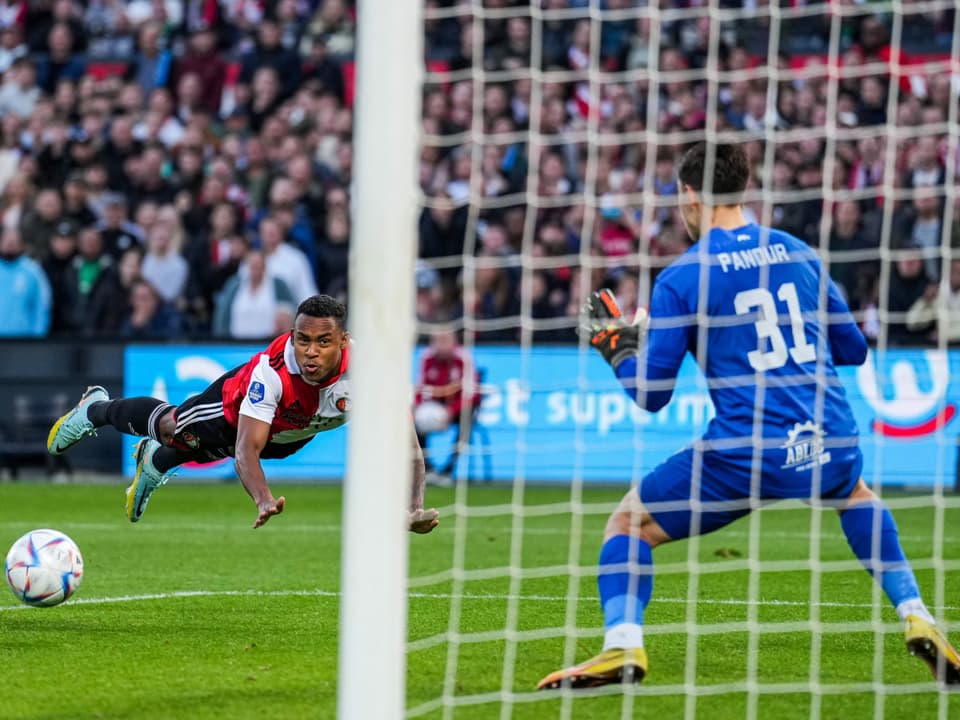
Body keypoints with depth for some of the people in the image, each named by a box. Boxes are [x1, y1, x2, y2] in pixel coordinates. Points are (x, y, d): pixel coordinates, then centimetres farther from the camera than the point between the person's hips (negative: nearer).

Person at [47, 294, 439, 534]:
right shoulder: (273, 368, -47)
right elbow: (246, 448, -48)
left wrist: (415, 508, -63)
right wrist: (263, 499, -68)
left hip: (293, 433, 2)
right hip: (241, 402, -2)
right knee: (170, 428, 26)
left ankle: (155, 463, 64)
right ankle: (95, 408, 58)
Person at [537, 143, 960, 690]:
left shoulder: (681, 279, -2)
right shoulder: (799, 253, 11)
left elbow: (651, 394, 0)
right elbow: (853, 349, 20)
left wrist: (617, 346, 18)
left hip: (747, 454, -5)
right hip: (830, 446, 5)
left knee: (629, 523, 11)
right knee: (857, 496, 39)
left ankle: (623, 649, -11)